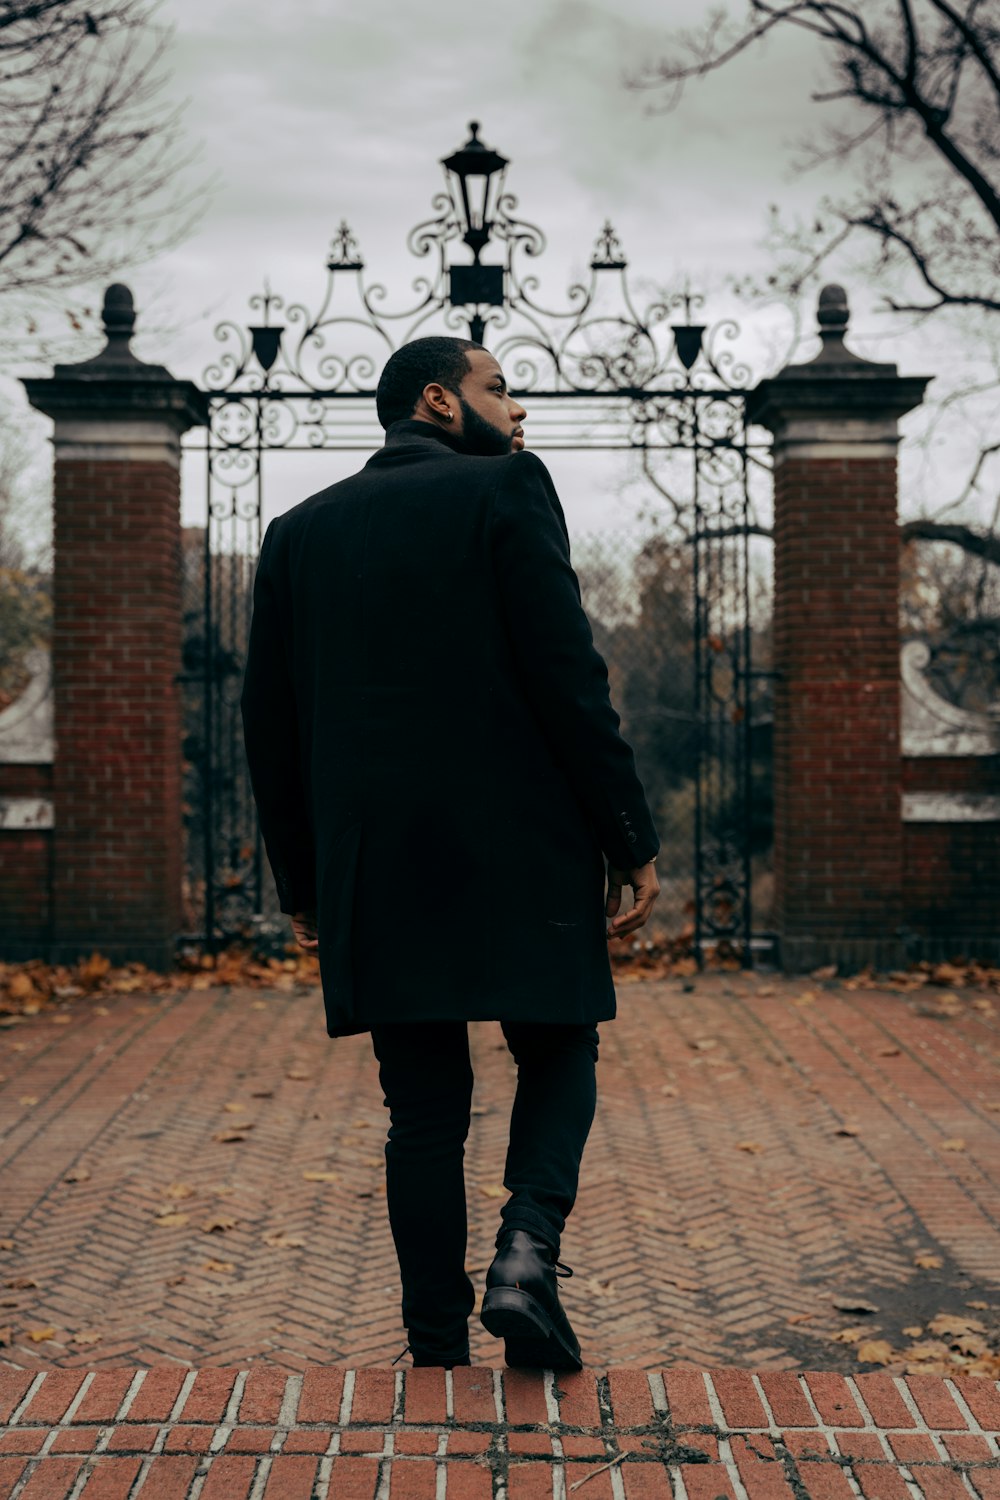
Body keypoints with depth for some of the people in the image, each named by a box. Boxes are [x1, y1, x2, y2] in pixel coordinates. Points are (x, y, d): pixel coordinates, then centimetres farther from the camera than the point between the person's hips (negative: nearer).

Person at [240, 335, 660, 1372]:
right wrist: (632, 840, -7)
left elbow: (270, 722, 11)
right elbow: (567, 676, -11)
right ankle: (526, 1255, -8)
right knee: (559, 1058, 14)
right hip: (517, 848, -4)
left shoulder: (298, 532, 12)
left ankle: (438, 1355, 13)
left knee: (424, 1109, 11)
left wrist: (300, 881, 17)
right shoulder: (505, 491, -3)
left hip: (370, 868, 4)